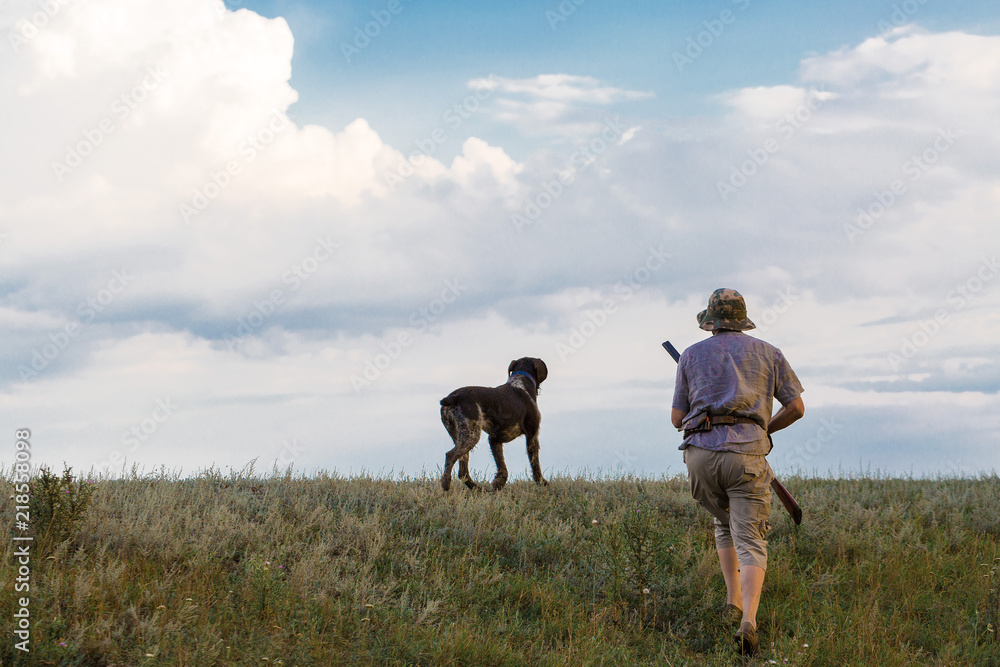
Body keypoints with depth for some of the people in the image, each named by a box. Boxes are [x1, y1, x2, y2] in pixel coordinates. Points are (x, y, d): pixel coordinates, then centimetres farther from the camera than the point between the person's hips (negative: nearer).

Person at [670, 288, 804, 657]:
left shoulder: (692, 355, 16)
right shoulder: (767, 352, 15)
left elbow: (677, 417, 16)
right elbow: (796, 407, 13)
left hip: (700, 453, 2)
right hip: (746, 452, -2)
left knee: (726, 521, 29)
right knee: (750, 542, -4)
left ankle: (734, 601, 23)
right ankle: (748, 621, -25)